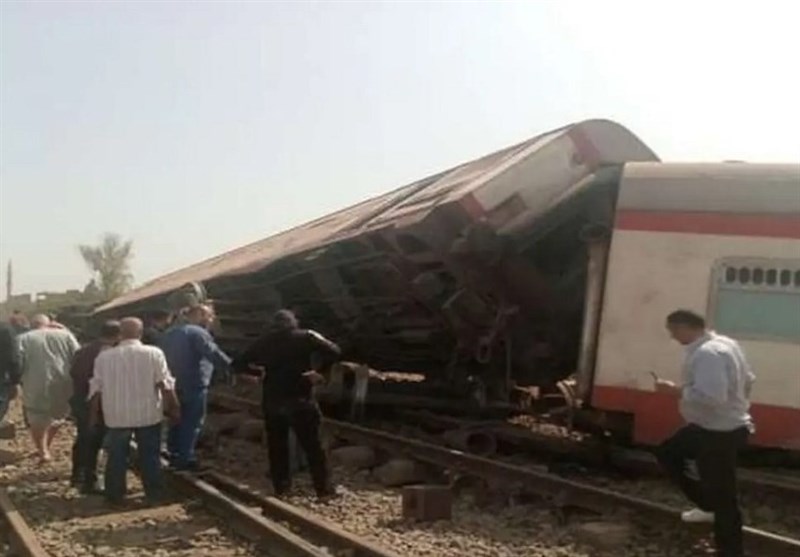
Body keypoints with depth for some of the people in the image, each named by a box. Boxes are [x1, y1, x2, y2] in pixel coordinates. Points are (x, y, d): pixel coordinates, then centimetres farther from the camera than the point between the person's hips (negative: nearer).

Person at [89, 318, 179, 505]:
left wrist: (95, 414, 13)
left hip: (116, 415, 1)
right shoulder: (154, 353, -8)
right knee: (150, 456, 11)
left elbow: (96, 389, 3)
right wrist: (173, 407, 3)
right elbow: (165, 384, -7)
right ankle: (154, 494, 17)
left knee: (117, 457, 13)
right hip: (148, 414, -1)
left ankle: (115, 495, 19)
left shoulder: (104, 356, -1)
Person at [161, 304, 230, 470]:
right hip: (194, 385, -9)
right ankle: (185, 458, -3)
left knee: (178, 419, 17)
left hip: (174, 383, 9)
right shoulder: (198, 333, -13)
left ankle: (174, 454, 24)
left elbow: (163, 356, 24)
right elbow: (214, 354, -23)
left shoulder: (170, 333, 16)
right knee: (192, 422, -4)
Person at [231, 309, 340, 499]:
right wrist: (319, 371, 0)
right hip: (299, 399, -3)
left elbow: (238, 365, 7)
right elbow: (333, 352, -11)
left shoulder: (264, 341, 7)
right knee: (312, 445, 4)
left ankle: (280, 486, 17)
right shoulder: (306, 337, 0)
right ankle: (323, 487, 5)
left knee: (276, 445, 15)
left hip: (272, 400, 3)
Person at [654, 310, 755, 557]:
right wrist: (736, 403, 23)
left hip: (720, 433, -11)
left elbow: (710, 396, -37)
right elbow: (748, 380, 14)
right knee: (668, 453, 22)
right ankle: (708, 506, 30)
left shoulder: (706, 354, -27)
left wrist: (675, 389, -25)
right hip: (710, 426, 11)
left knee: (723, 497, 0)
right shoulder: (725, 343, 5)